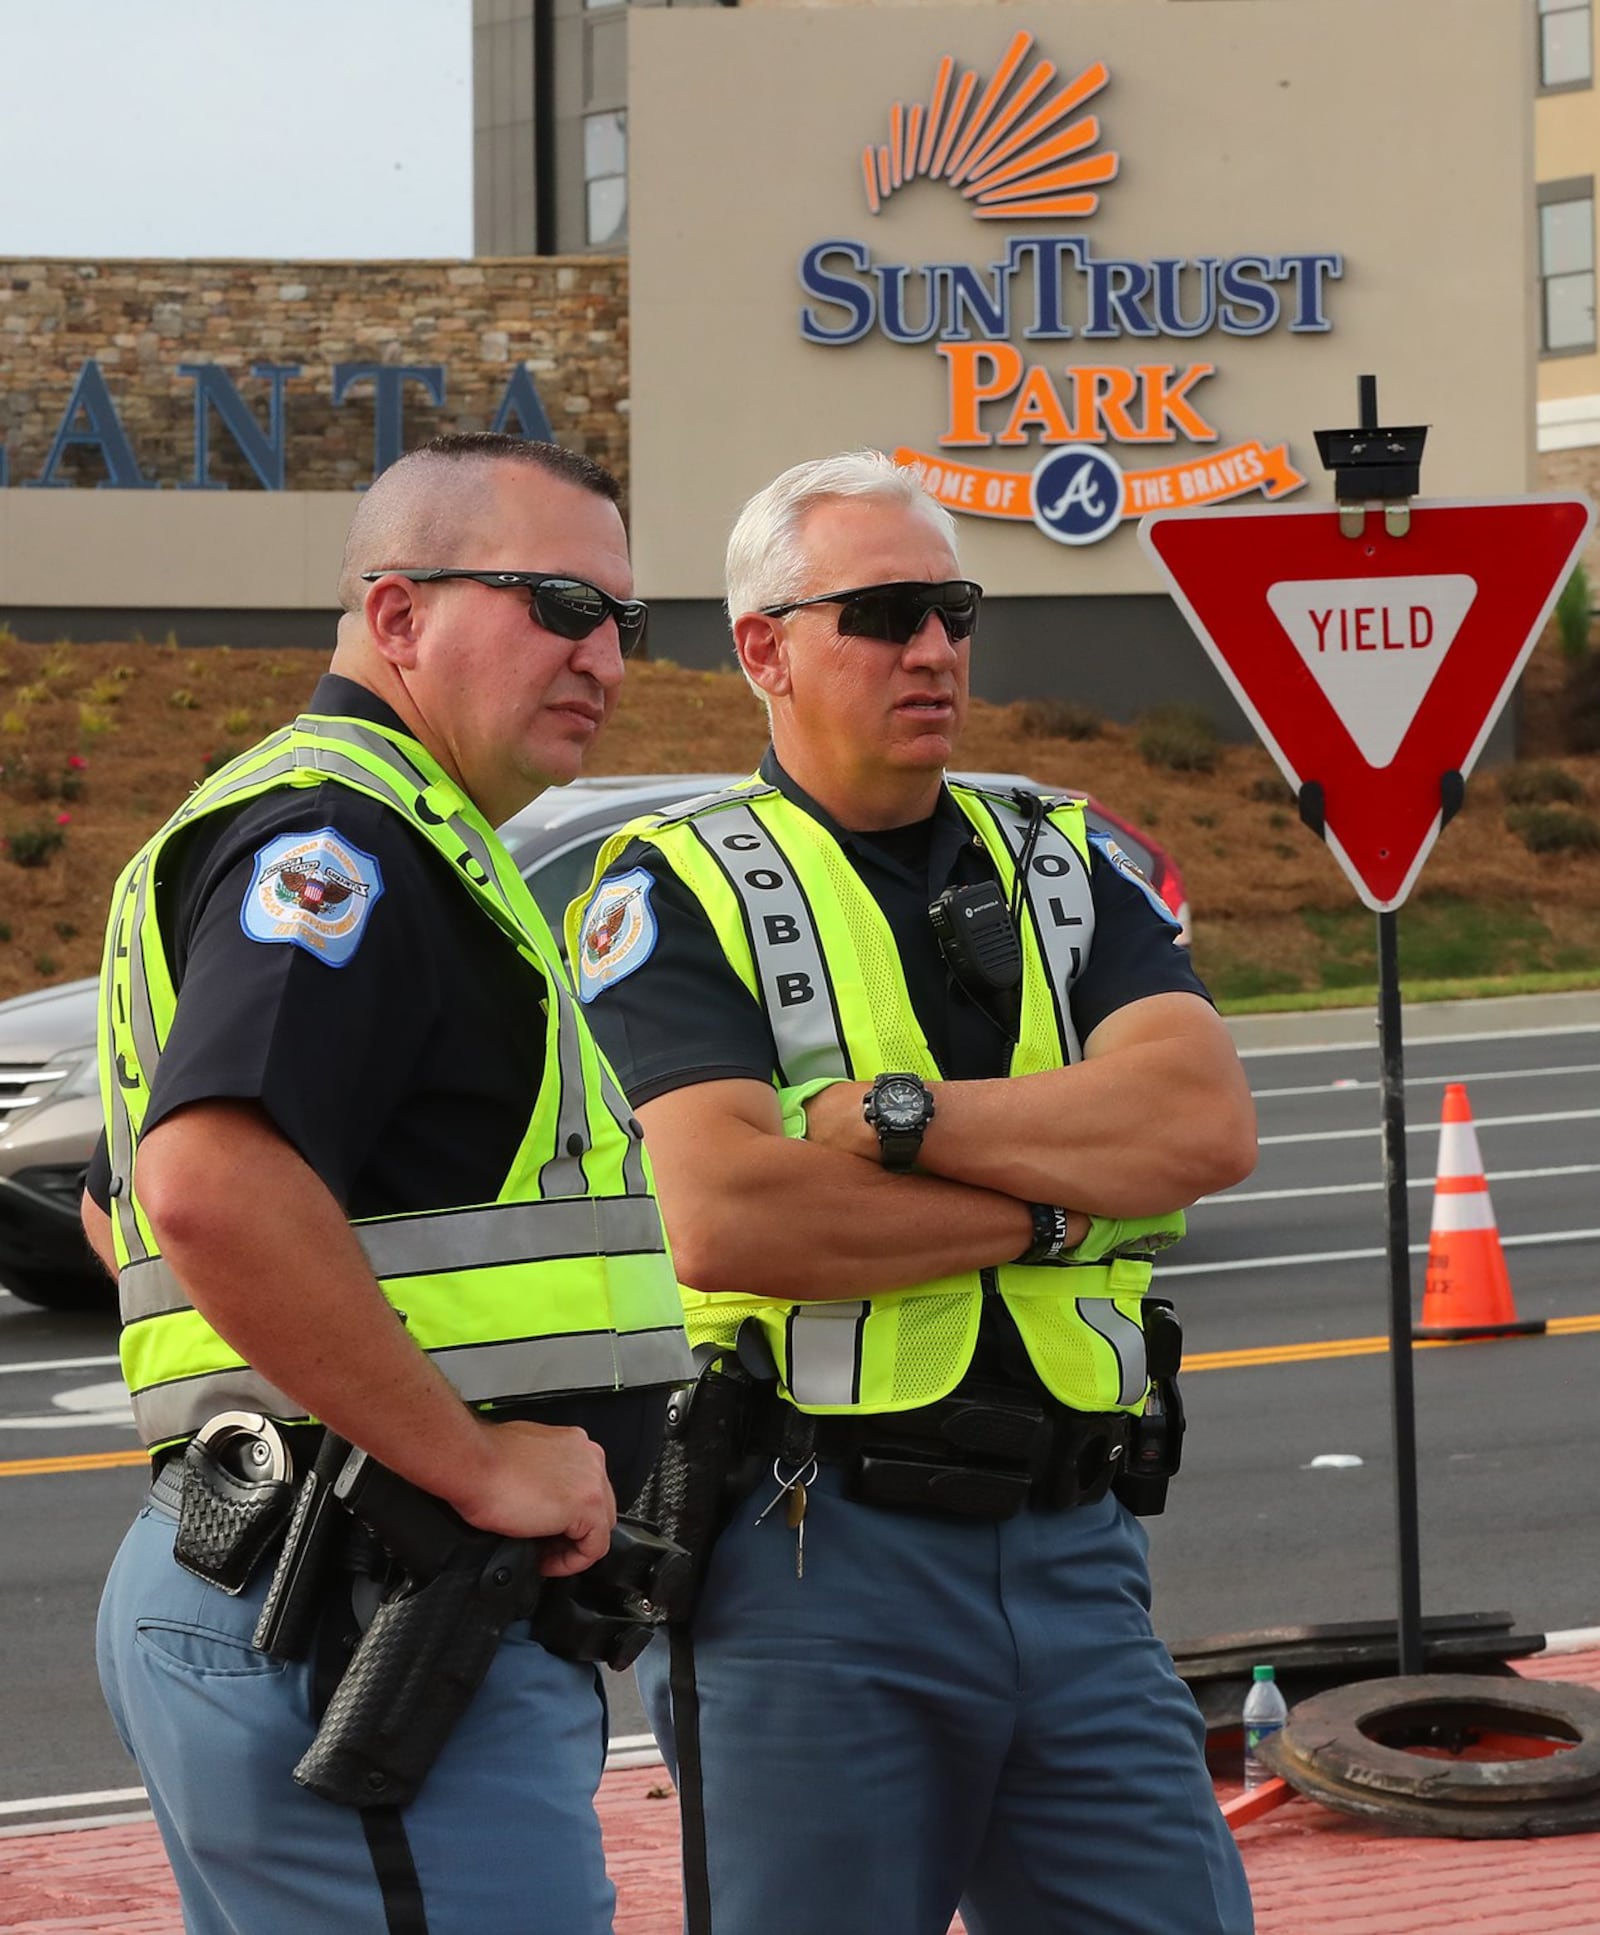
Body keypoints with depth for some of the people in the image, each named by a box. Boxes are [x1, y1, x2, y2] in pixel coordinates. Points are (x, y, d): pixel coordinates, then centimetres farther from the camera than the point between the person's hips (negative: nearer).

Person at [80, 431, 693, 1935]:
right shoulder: (337, 836, -11)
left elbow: (128, 1205, 32)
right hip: (363, 1621, -11)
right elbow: (212, 1190, -28)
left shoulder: (380, 842, 23)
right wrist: (477, 1462, -21)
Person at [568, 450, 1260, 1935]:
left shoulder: (1068, 869, 13)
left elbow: (1205, 1124, -5)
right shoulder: (680, 892, -1)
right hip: (810, 1571, -4)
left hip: (1072, 1557, 4)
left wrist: (896, 1115, -12)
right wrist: (1055, 1200, -9)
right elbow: (724, 1218, -17)